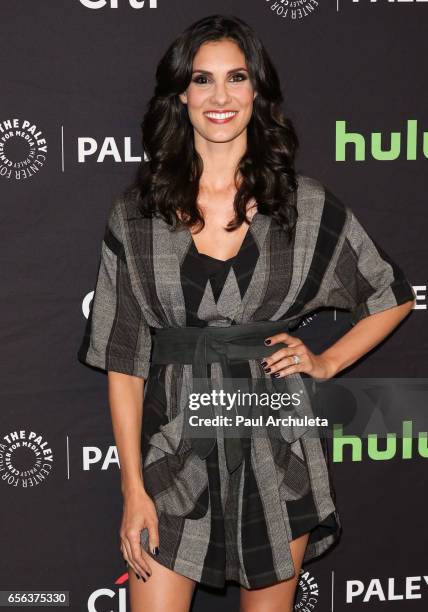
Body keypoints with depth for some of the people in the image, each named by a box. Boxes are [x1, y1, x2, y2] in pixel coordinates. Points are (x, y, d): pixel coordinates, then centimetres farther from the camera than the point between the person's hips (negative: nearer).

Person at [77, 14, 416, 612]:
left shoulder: (308, 205, -1)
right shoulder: (137, 211, 0)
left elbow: (395, 297, 13)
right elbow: (122, 358, -1)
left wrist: (325, 362, 2)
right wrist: (133, 490, -6)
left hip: (275, 447, 0)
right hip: (174, 445, 0)